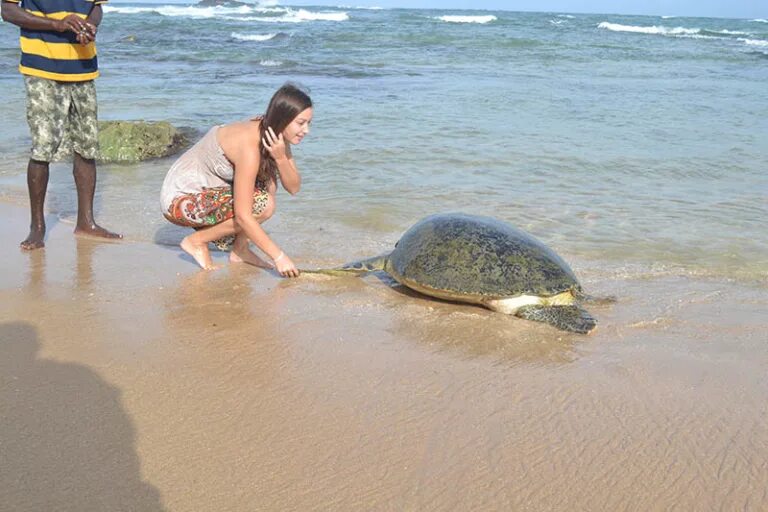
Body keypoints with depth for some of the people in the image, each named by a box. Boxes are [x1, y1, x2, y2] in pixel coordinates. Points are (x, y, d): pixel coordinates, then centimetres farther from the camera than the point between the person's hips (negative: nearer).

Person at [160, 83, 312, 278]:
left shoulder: (276, 135, -4)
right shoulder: (249, 145, -30)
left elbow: (294, 188, -5)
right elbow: (242, 216, -31)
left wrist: (281, 158, -24)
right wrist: (279, 256, -28)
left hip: (206, 190, 9)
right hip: (180, 200, -9)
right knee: (262, 205, -23)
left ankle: (240, 249, 2)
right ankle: (197, 240, -5)